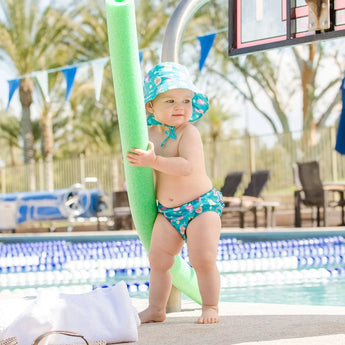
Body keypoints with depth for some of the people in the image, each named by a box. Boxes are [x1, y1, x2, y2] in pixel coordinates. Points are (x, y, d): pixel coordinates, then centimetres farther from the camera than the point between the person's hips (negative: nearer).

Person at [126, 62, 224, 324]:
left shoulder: (189, 133, -16)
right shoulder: (151, 133, 4)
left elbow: (187, 166, -32)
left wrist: (153, 161, -37)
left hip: (201, 206, -6)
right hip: (167, 212, 6)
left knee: (203, 259, -12)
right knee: (158, 260, 3)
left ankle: (210, 307, 2)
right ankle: (156, 309, 13)